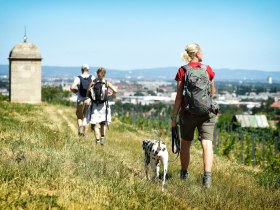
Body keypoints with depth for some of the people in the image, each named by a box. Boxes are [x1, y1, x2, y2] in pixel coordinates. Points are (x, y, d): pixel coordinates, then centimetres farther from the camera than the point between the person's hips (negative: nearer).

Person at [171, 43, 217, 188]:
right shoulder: (207, 69, 0)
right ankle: (207, 174, -24)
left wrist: (174, 117, -1)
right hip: (207, 112, 0)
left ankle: (184, 174, 32)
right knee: (207, 143, -7)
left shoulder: (183, 71, -3)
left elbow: (179, 96, -6)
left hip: (188, 112, 0)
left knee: (185, 144, 17)